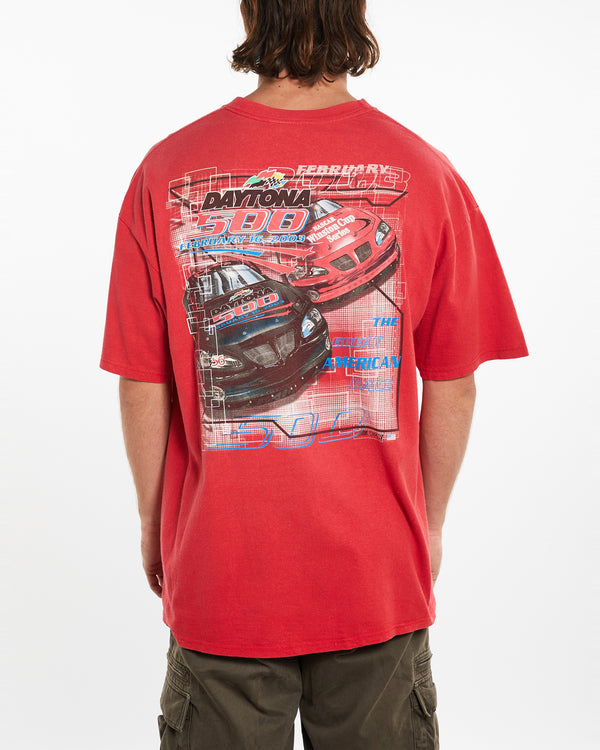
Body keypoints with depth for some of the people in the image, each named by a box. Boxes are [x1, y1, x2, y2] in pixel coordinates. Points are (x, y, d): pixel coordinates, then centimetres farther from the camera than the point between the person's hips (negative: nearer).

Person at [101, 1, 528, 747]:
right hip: (380, 574, 1)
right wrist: (429, 524, 12)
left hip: (219, 571, 0)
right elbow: (452, 387, -3)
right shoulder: (423, 174, -9)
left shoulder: (167, 173, -10)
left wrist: (152, 519, 11)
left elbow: (142, 385, -5)